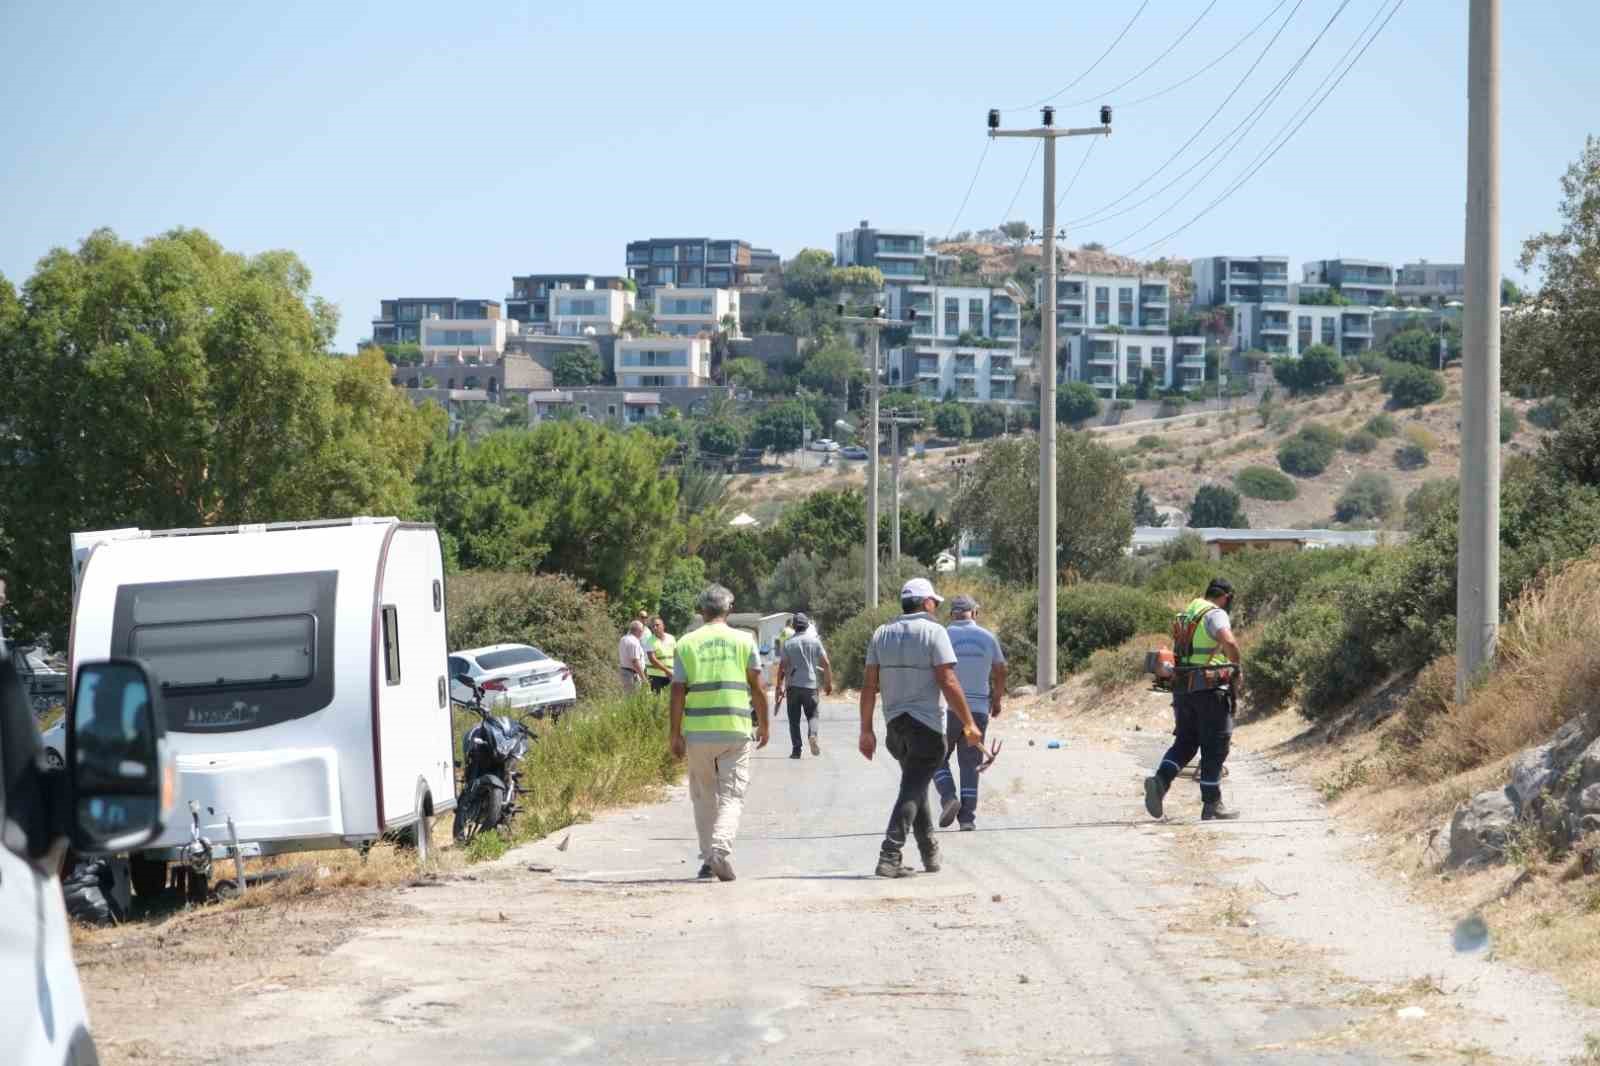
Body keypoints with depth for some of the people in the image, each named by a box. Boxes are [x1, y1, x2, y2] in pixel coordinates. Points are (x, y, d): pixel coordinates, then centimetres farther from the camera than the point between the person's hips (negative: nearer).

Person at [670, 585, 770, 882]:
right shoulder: (743, 640, 2)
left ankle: (708, 859, 16)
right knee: (731, 796, 1)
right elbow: (757, 688, 2)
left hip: (697, 732, 1)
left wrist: (676, 734, 3)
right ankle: (721, 850, -20)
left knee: (704, 797, 14)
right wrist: (764, 724, 14)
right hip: (735, 731, -1)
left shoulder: (687, 643, 2)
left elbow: (678, 692, -1)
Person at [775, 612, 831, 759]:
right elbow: (826, 663, 0)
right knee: (812, 714, 10)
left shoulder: (788, 643, 2)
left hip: (793, 685, 0)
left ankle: (796, 749, 2)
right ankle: (812, 735, -19)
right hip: (810, 684, 0)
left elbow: (782, 666, -3)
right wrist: (829, 683, 9)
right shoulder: (815, 641, 3)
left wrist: (780, 687, 3)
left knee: (794, 719, 6)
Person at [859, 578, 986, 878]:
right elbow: (949, 682, -15)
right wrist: (969, 724, -10)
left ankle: (930, 852, 29)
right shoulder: (933, 632, -8)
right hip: (926, 724, -6)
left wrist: (866, 730, 9)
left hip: (894, 725, 6)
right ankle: (889, 856, -18)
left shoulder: (882, 634, 8)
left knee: (916, 786, 21)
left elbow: (869, 686, 6)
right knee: (912, 790, -7)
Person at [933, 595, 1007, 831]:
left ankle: (948, 797, -9)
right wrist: (997, 702, 25)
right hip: (978, 709, 2)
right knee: (970, 764, 7)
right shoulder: (988, 638, 4)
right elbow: (1000, 672, 11)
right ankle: (968, 817, 1)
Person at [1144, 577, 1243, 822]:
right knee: (1214, 747, 2)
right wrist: (1236, 668, -10)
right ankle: (1212, 804, 6)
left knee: (1185, 742, 12)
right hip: (1209, 689, -7)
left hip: (1182, 689, 7)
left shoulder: (1185, 615, 17)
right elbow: (1229, 643, -28)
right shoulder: (1215, 614, -9)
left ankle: (1160, 780, -13)